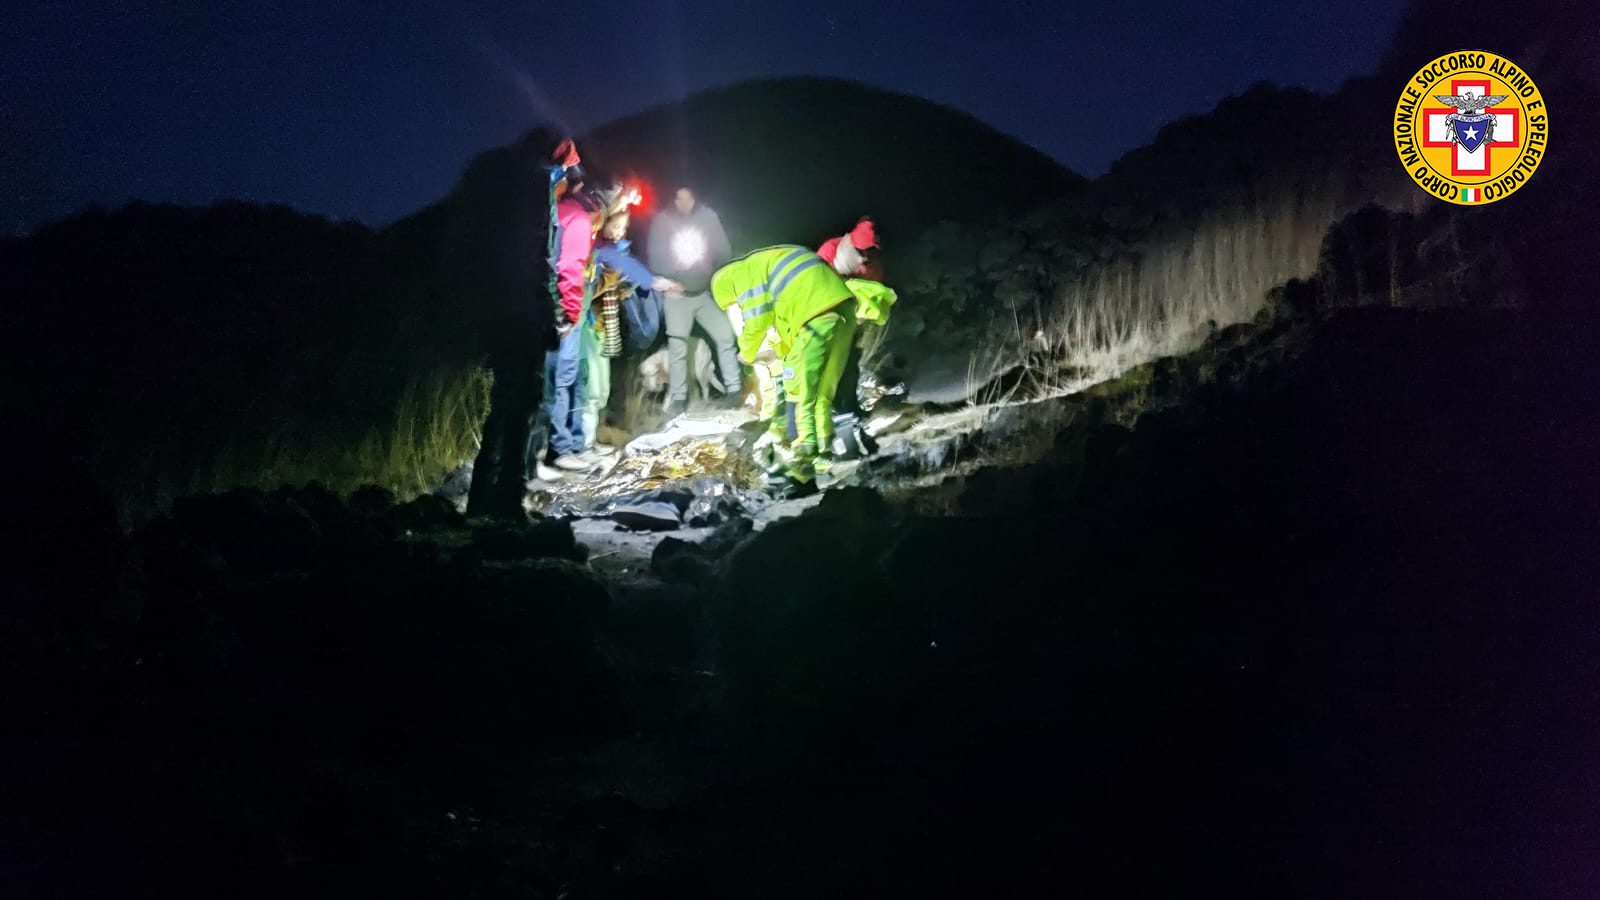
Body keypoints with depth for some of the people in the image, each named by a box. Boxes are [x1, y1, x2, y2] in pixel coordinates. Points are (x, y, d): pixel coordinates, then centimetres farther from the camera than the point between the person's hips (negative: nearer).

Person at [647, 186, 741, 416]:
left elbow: (723, 251, 3)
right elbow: (654, 256, -5)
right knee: (677, 346, -2)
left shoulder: (708, 216, -2)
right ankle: (678, 398, 6)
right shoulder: (662, 221, -6)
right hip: (677, 293, -2)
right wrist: (666, 282, -17)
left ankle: (733, 390, 7)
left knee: (725, 336, -3)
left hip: (707, 290, 2)